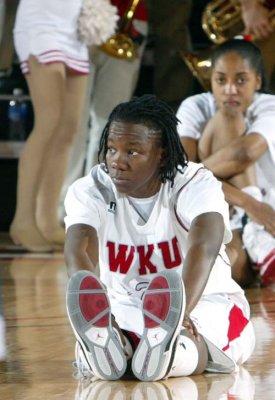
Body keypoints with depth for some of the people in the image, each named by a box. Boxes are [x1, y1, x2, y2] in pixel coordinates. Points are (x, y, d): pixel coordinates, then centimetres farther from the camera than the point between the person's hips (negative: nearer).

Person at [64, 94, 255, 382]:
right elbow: (78, 252, -28)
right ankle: (103, 346, -67)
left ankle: (167, 346, -71)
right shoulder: (90, 190, -10)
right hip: (123, 308, 2)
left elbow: (203, 247, -36)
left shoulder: (197, 184, -16)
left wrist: (179, 310, -56)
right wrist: (97, 310, -51)